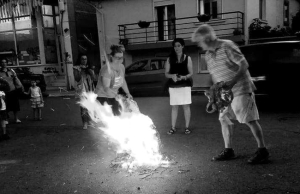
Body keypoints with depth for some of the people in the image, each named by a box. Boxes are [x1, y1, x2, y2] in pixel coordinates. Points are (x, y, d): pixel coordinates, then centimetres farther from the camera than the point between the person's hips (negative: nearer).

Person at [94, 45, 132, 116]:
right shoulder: (106, 69, -23)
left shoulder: (122, 67, 1)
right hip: (102, 97, -8)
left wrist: (127, 93, 16)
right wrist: (117, 96, -41)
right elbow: (106, 89, -31)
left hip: (113, 96, 8)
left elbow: (123, 81, 18)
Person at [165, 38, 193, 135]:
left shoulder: (187, 58, 3)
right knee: (174, 107, 5)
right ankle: (173, 127, 11)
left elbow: (191, 73, 2)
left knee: (186, 106, 1)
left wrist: (184, 77, -18)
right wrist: (172, 76, -16)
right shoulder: (170, 59, 7)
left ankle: (187, 127, 10)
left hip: (185, 85, -1)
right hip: (173, 86, 2)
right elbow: (166, 73, 6)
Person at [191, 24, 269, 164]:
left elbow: (244, 64, -15)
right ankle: (228, 151, 18)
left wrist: (232, 82, -22)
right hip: (225, 93, 8)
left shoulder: (227, 46, -12)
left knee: (249, 120, -6)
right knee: (224, 119, 7)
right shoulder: (208, 55, 10)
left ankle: (262, 151, 4)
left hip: (240, 90, -8)